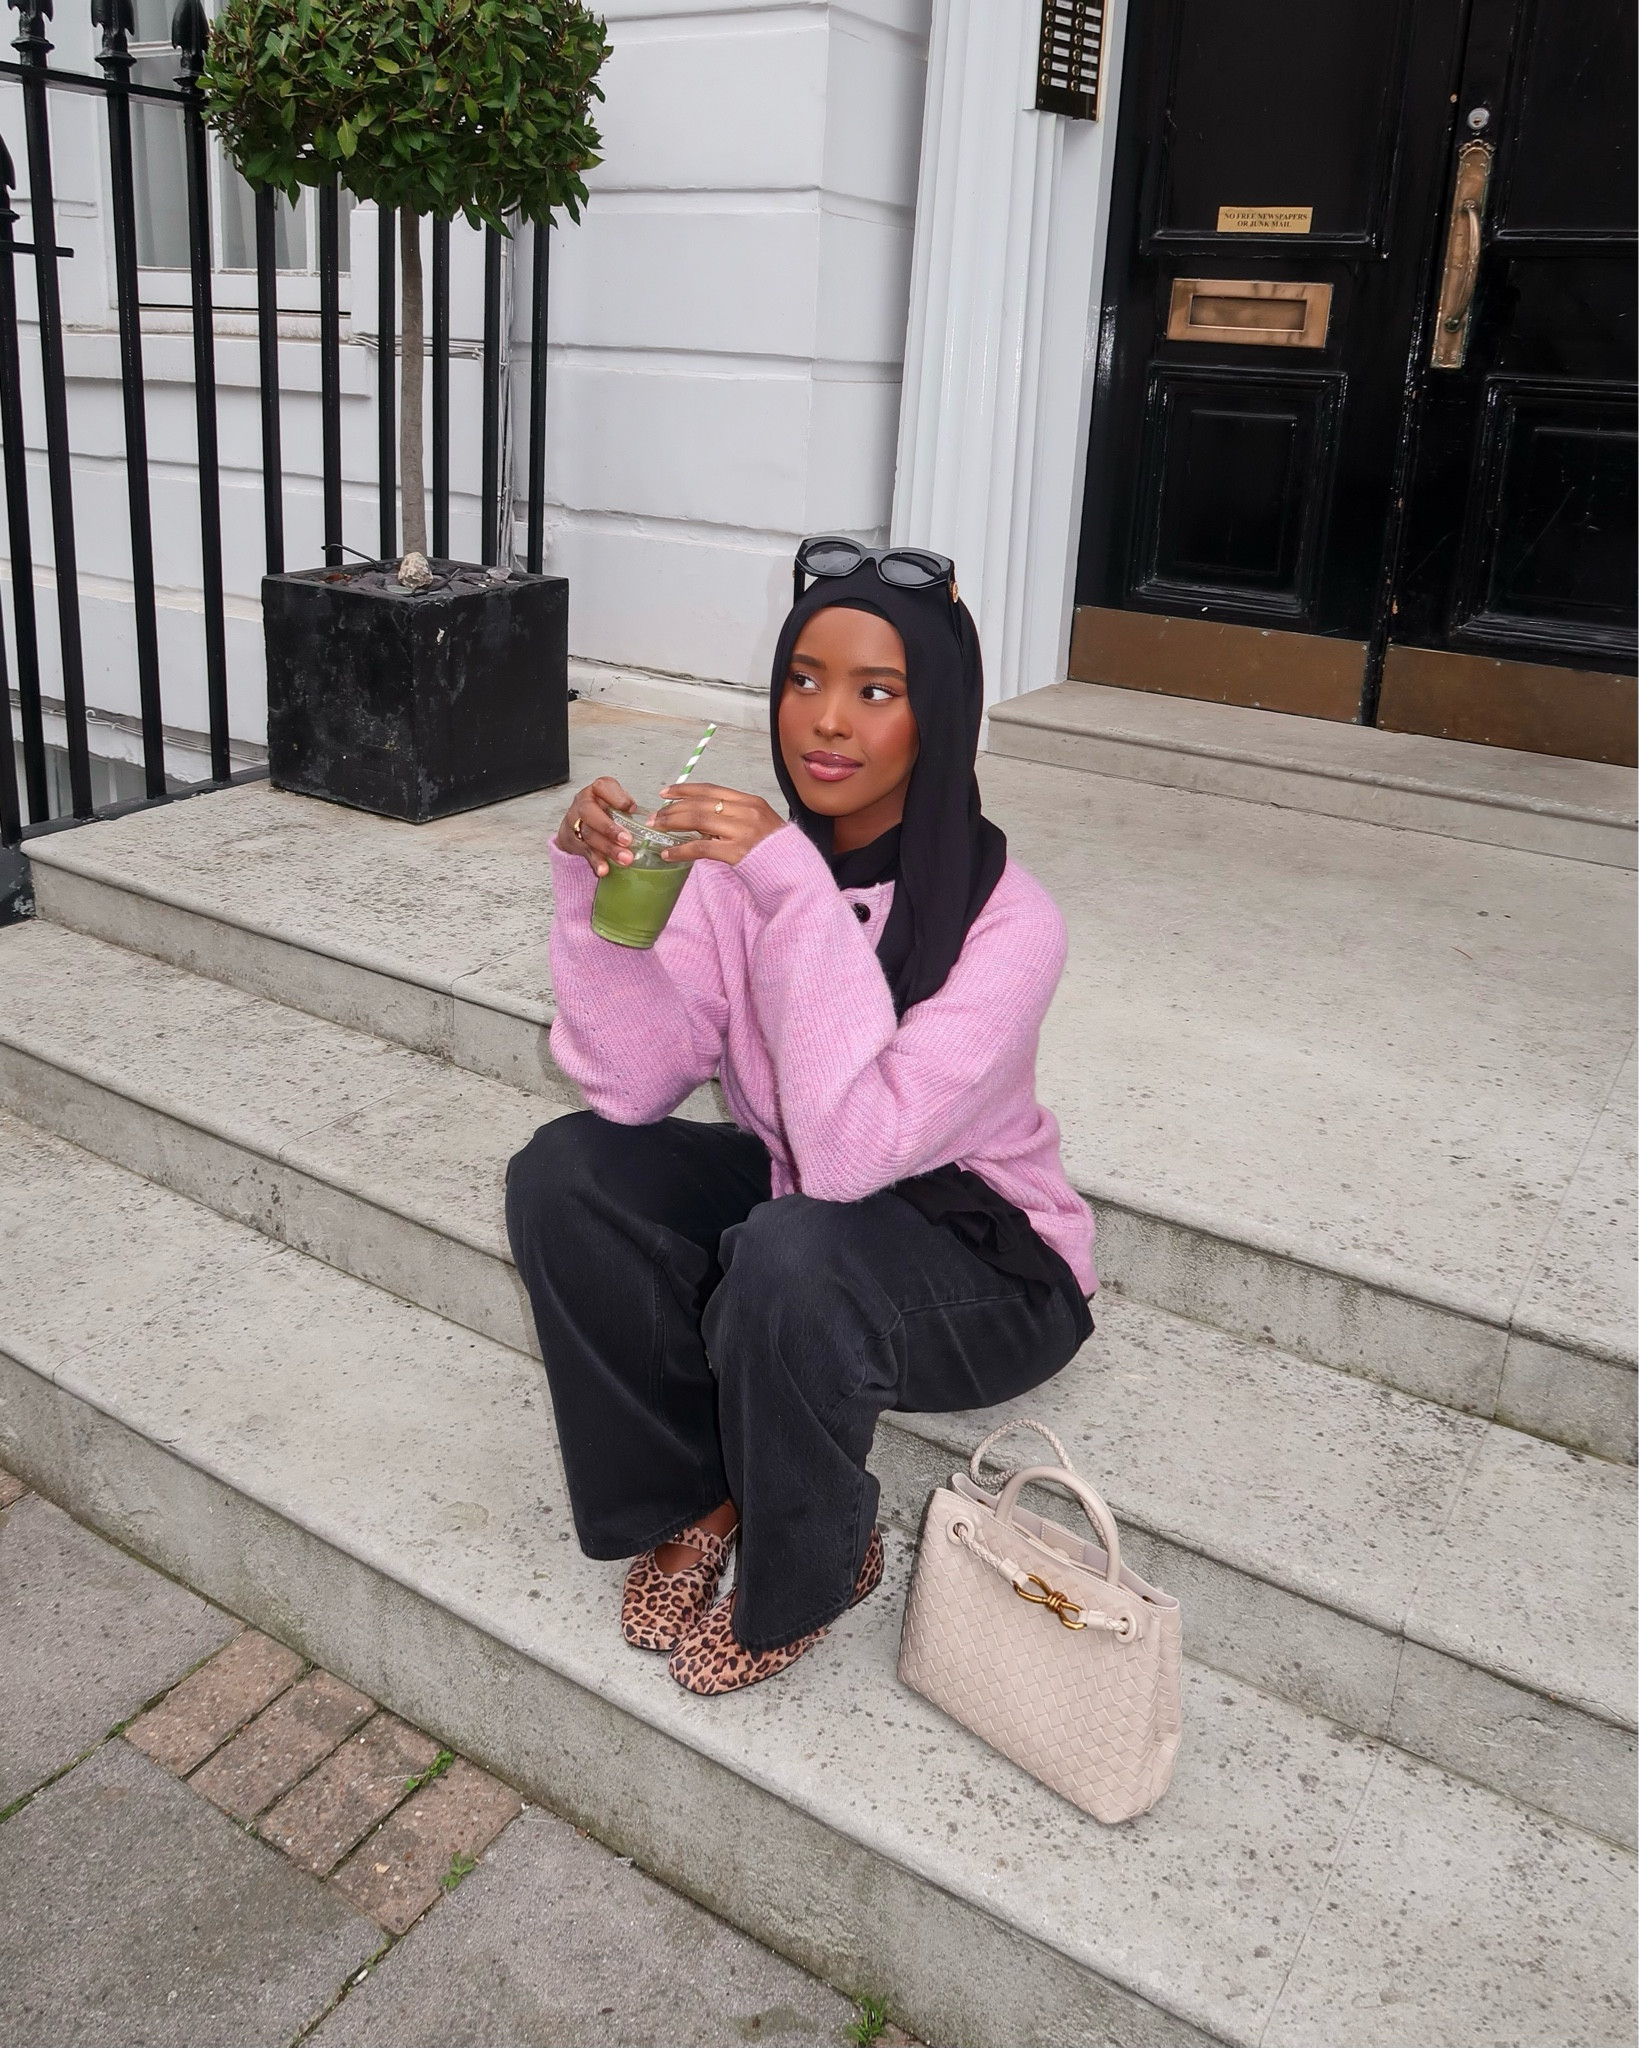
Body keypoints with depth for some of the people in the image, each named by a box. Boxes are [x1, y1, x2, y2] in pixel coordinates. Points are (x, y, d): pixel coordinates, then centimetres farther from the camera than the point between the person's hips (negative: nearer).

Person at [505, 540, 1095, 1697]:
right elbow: (632, 1087, -16)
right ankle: (696, 1495, 5)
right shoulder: (747, 860, -10)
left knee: (790, 1261, -35)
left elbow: (852, 1148, -36)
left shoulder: (1007, 920, -25)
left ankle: (812, 1572, -2)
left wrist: (799, 894, -41)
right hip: (789, 1198, 5)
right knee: (562, 1172, -16)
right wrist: (594, 890, -28)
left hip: (981, 1258, -5)